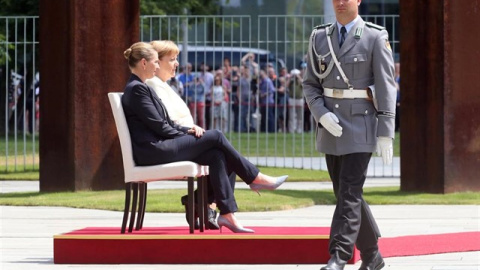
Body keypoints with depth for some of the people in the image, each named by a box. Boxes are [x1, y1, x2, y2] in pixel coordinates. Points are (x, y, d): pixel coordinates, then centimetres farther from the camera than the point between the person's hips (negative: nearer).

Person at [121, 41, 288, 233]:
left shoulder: (140, 87, 22)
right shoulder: (137, 89, -10)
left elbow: (166, 124, 20)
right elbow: (158, 126, -14)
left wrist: (188, 130, 3)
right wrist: (187, 135, -4)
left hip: (158, 148, 10)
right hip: (151, 151, -10)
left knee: (217, 155, -6)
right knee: (215, 137, -11)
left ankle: (227, 213, -13)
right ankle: (255, 178, 2)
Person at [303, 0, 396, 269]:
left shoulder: (376, 37, -5)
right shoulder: (320, 37, 7)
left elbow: (386, 87, -8)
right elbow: (311, 85, 9)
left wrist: (386, 134, -12)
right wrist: (322, 115, -10)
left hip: (361, 127, -5)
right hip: (331, 127, 5)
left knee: (350, 194, -12)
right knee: (346, 194, 10)